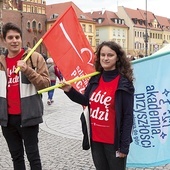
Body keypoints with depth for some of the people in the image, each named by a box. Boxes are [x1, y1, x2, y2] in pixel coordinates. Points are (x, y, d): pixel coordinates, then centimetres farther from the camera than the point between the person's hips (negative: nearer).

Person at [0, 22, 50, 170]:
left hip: (28, 116, -4)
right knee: (16, 156, 16)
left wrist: (27, 70, -24)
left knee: (33, 155, 6)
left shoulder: (35, 57, -6)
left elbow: (46, 84, -12)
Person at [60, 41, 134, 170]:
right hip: (95, 139, 6)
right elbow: (86, 101, 16)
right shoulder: (95, 79, 3)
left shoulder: (124, 83, -13)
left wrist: (124, 145, -15)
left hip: (113, 140, -5)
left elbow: (128, 116, -13)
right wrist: (70, 91, -1)